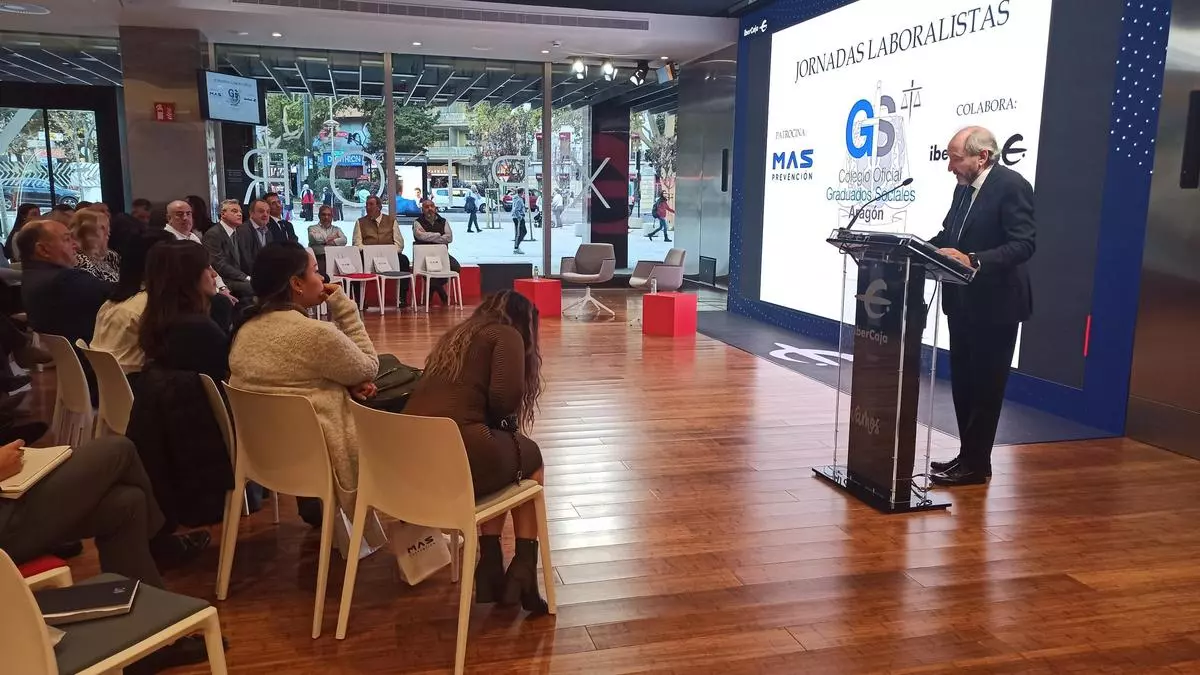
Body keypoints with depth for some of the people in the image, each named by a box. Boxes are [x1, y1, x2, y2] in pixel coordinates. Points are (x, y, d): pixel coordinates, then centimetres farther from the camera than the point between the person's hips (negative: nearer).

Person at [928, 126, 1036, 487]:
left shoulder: (1012, 186, -15)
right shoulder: (964, 187, 11)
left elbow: (1023, 245, -23)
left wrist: (973, 260, -34)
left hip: (995, 303, -8)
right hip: (962, 301, 8)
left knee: (985, 386, 1)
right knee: (963, 382, 14)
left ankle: (976, 464, 11)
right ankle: (968, 455, 25)